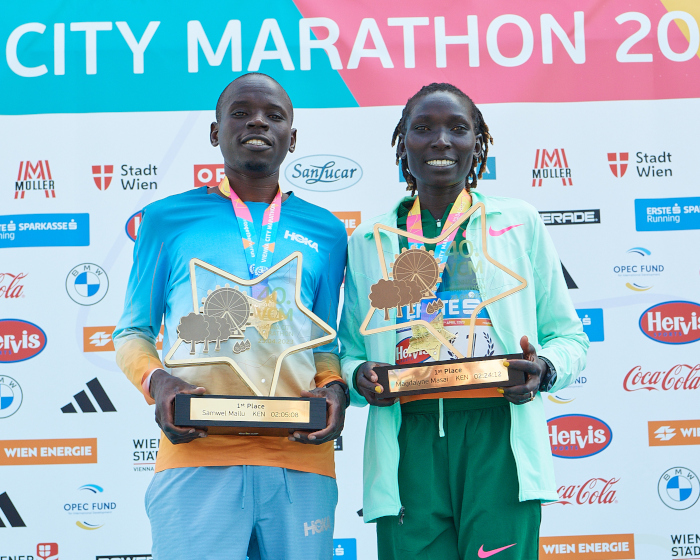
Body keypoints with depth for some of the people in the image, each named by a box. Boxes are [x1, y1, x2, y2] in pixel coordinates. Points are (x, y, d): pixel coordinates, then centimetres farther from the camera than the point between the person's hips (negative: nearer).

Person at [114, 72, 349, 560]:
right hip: (196, 456, -2)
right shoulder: (169, 219, 11)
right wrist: (156, 381, -9)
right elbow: (133, 333, 12)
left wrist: (334, 388, -2)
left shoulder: (325, 231, 17)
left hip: (301, 459, 2)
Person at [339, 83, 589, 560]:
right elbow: (350, 348, 18)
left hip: (497, 435, -1)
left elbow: (568, 336, 11)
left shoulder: (520, 224, 10)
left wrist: (545, 369, -10)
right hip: (409, 444, 1)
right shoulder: (368, 241, 15)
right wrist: (359, 374, -4)